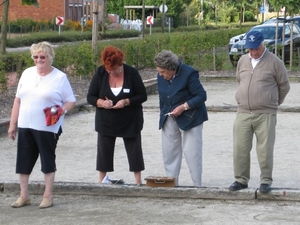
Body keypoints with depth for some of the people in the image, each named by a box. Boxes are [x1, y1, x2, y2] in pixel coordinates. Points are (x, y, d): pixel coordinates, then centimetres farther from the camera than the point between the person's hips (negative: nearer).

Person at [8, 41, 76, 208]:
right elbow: (18, 100, 11)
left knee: (48, 160, 4)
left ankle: (48, 196, 13)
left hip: (48, 128, -4)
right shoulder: (27, 74, 7)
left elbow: (71, 101, -2)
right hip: (25, 126, 4)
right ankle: (24, 196, 17)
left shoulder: (60, 77, -5)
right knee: (24, 160, 7)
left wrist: (61, 111, -22)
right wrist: (13, 123, 9)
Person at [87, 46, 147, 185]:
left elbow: (143, 96, -6)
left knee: (134, 151, 3)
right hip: (106, 121, 2)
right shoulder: (100, 73, -6)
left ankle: (138, 182, 13)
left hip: (130, 121, -1)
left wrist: (126, 102, -23)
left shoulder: (131, 73, -10)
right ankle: (101, 182, 16)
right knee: (104, 152, 5)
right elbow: (90, 97, -2)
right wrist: (101, 102, -23)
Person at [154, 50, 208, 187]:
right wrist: (163, 114, 11)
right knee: (169, 152, 7)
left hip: (189, 118, -6)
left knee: (191, 152, -7)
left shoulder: (189, 74, -17)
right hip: (169, 119, 7)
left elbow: (201, 96, -15)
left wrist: (183, 107, -23)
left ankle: (197, 185, 1)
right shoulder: (161, 76, 3)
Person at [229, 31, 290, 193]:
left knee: (265, 149, -2)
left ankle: (266, 181, 8)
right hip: (243, 113, 4)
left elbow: (284, 86, 4)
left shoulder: (274, 62, -5)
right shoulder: (242, 61, 9)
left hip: (265, 114, -4)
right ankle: (241, 179, 14)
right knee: (240, 148, 4)